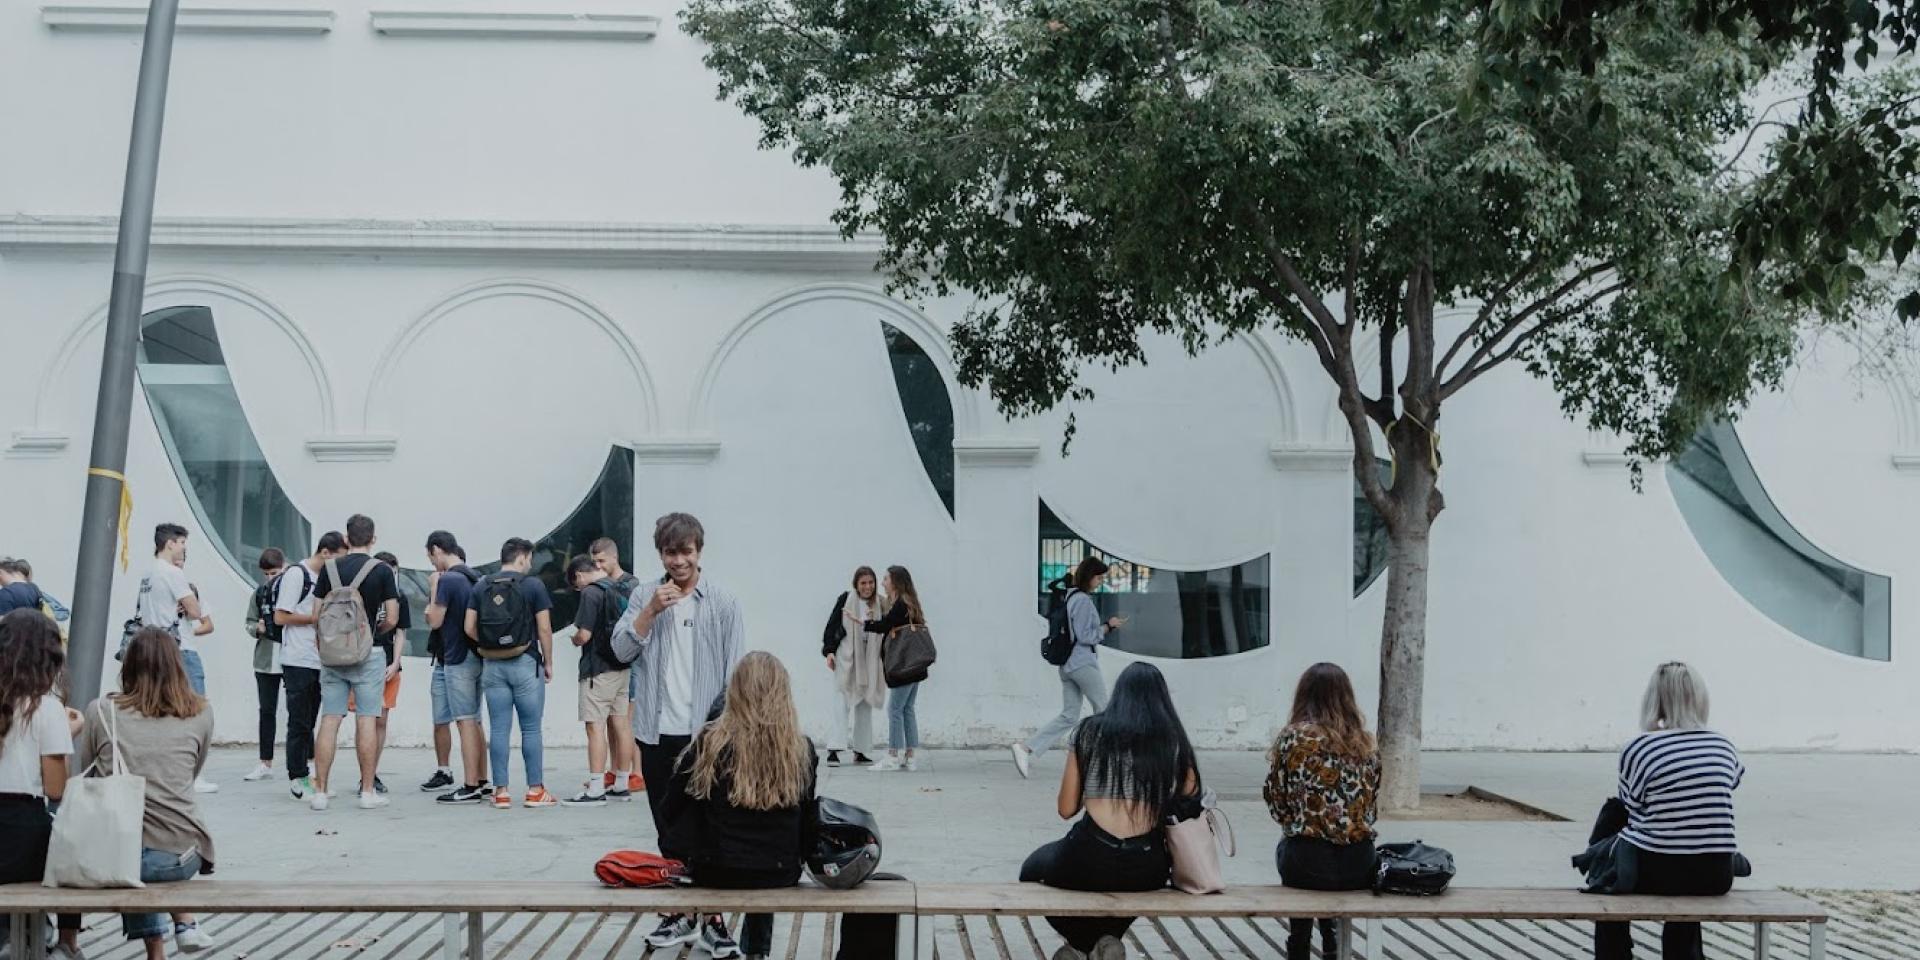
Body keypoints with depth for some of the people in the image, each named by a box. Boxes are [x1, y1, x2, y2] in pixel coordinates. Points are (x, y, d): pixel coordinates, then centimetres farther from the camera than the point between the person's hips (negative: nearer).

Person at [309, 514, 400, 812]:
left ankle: (320, 791, 6)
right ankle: (368, 792, 3)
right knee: (367, 720, 1)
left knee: (329, 720, 5)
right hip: (368, 653, -3)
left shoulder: (329, 568, 4)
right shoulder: (382, 570, -5)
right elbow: (392, 619, -6)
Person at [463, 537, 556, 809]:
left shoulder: (481, 586, 5)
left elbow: (469, 628, 2)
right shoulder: (533, 585, -6)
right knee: (531, 728, 4)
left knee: (499, 729, 6)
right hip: (526, 664, -3)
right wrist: (548, 662, 3)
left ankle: (501, 791, 8)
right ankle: (535, 790, 7)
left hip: (492, 665, 4)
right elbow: (544, 628, -7)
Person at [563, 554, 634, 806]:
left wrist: (575, 639, 3)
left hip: (598, 669, -8)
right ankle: (621, 785, 20)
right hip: (622, 666, 8)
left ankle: (596, 790, -5)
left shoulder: (591, 593, -14)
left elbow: (584, 634, -19)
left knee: (595, 727, -5)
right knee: (620, 724, 12)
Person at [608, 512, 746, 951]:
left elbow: (735, 670, -3)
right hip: (657, 733, 4)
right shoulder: (645, 595, 6)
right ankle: (681, 912, 22)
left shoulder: (722, 601, -3)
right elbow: (621, 650, -1)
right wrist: (651, 611, -12)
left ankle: (713, 915, 7)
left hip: (705, 733, -3)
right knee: (668, 831, 12)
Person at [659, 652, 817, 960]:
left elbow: (669, 810, -2)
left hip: (715, 874, -2)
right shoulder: (803, 750, -8)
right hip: (782, 876, 2)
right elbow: (806, 822, 4)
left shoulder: (711, 742, -13)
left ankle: (713, 924, 31)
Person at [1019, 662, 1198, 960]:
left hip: (1088, 863, -2)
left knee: (1032, 869, 31)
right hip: (1147, 871, 2)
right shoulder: (1175, 741, 7)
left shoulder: (1091, 731, 6)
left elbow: (1066, 809, 7)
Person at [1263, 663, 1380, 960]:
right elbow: (1371, 807, 9)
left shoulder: (1292, 737, -6)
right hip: (1360, 867, 3)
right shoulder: (1365, 743, 5)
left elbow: (1276, 803, 0)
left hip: (1309, 864, -3)